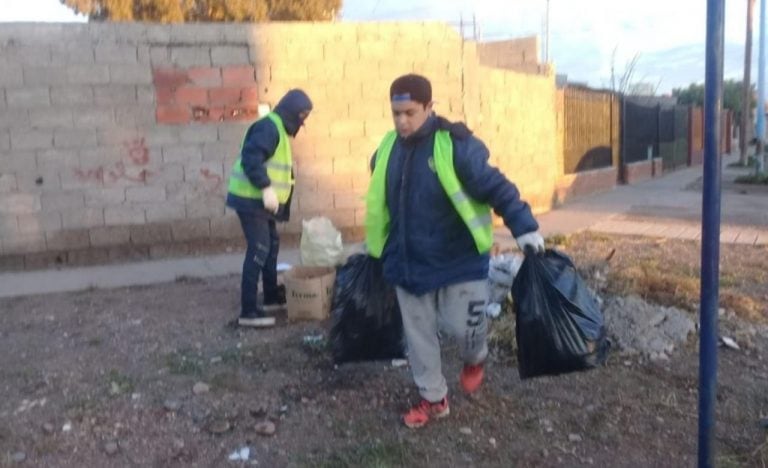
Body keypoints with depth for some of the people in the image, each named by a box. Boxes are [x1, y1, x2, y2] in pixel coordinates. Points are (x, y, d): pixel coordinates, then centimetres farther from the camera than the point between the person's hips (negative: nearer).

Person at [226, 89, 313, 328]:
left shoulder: (278, 129, 17)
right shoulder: (269, 127, -15)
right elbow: (250, 158, -27)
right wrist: (266, 187, -30)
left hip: (261, 201, 11)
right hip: (252, 199, -11)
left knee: (271, 246, 17)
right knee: (259, 250, -11)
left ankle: (272, 298, 30)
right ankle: (248, 311, -7)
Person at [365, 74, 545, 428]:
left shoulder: (456, 144, -17)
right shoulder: (387, 149, 2)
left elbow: (495, 186, -15)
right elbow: (378, 203, 15)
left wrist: (524, 227, -20)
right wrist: (374, 247, 24)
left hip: (458, 259, -5)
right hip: (408, 262, 5)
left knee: (462, 324, -2)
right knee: (418, 334, 10)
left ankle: (475, 359, 35)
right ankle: (433, 399, 28)